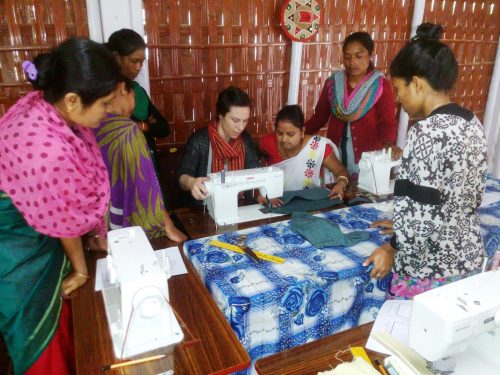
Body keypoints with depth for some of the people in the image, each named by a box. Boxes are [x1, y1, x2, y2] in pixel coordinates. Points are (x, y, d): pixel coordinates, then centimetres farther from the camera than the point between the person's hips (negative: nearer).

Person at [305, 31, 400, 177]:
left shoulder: (381, 86, -6)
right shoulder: (332, 82, 3)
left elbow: (387, 123, -12)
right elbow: (319, 117, 7)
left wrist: (389, 143, -32)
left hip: (367, 157, -2)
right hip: (335, 154, 3)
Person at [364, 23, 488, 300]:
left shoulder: (427, 132, -24)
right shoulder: (472, 123, 3)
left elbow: (421, 209, -25)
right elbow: (473, 195, 10)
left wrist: (392, 248, -10)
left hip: (430, 265, -9)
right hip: (468, 255, 9)